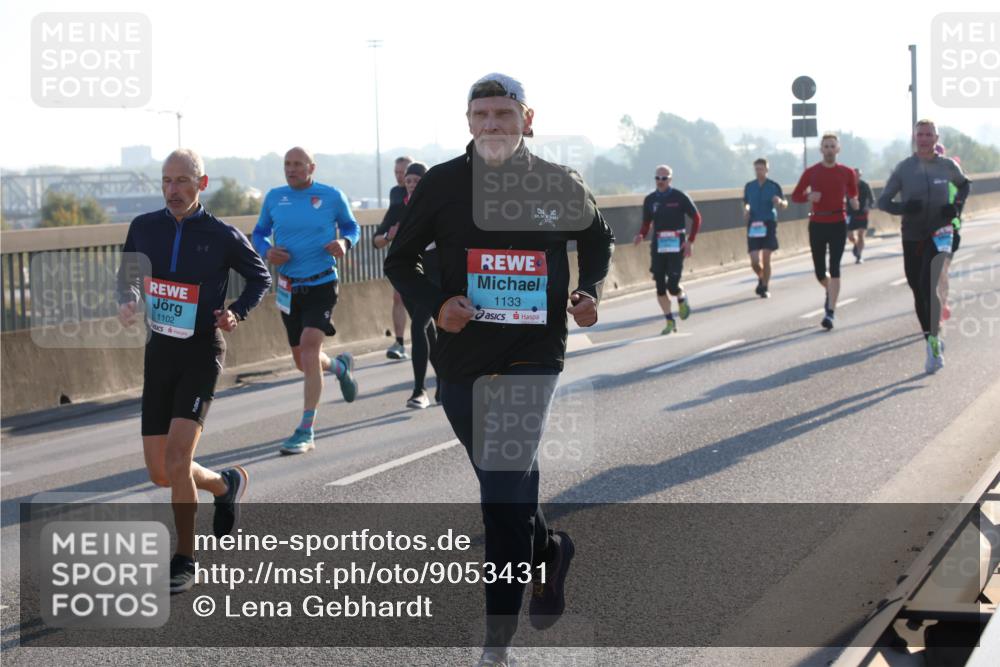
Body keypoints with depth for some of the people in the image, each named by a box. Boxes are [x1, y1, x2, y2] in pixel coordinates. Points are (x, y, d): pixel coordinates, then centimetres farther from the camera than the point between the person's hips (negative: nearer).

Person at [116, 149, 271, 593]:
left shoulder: (222, 236, -6)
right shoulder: (144, 228, 3)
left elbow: (260, 277, 9)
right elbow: (128, 275, 18)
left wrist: (237, 313, -8)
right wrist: (127, 302, -4)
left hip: (201, 352, -5)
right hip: (159, 351, 5)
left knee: (177, 457, -19)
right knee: (160, 471, 6)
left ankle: (184, 561, -4)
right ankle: (226, 485, 38)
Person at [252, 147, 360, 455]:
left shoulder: (331, 196, -4)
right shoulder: (274, 198, 4)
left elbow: (351, 226, 10)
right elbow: (259, 233, 14)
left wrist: (345, 242, -13)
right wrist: (267, 251, -9)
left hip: (322, 285, -4)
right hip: (289, 288, 4)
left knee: (309, 347, -21)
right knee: (303, 361, 12)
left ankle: (306, 431, -16)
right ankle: (340, 366, 50)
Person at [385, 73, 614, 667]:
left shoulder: (561, 187, 0)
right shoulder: (442, 184, -2)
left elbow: (598, 239, 20)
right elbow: (401, 259, 7)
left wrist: (590, 292, 2)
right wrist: (436, 304, -11)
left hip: (534, 356, -2)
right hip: (463, 357, 3)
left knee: (506, 491, -12)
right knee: (502, 483, 16)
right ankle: (548, 550, 48)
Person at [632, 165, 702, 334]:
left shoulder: (679, 197, -5)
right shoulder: (649, 200, 5)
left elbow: (696, 218, 1)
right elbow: (646, 223, 12)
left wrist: (690, 241, -6)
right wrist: (641, 235, -10)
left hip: (676, 245, -3)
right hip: (658, 246, 3)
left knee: (672, 286, -12)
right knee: (660, 287, 0)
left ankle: (682, 298, 23)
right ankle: (670, 322, 12)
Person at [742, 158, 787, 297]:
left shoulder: (774, 186, 0)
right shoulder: (749, 186, 8)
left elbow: (785, 205, 6)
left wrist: (780, 202, -17)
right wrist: (746, 211, -2)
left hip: (769, 224, -2)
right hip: (754, 226, 2)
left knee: (766, 259, -6)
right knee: (754, 261, -5)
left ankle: (765, 287, 10)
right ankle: (761, 279, 26)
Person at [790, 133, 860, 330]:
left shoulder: (847, 173, 3)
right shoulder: (811, 172, 1)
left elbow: (853, 194, 17)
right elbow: (795, 196, 6)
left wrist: (854, 203, -6)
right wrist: (809, 196, -15)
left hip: (838, 224, -1)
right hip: (817, 224, 1)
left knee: (834, 268, -12)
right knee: (819, 271, 5)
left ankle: (830, 312, -13)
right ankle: (829, 291, 40)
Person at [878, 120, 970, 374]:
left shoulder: (947, 166, 0)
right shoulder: (904, 169, -1)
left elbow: (964, 184, 21)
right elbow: (883, 201, -1)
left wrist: (957, 206, 2)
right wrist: (903, 207, -21)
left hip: (940, 235, -2)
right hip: (912, 237, 2)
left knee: (928, 286, -22)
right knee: (918, 292, 8)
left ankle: (933, 341, -21)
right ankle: (932, 341, 24)